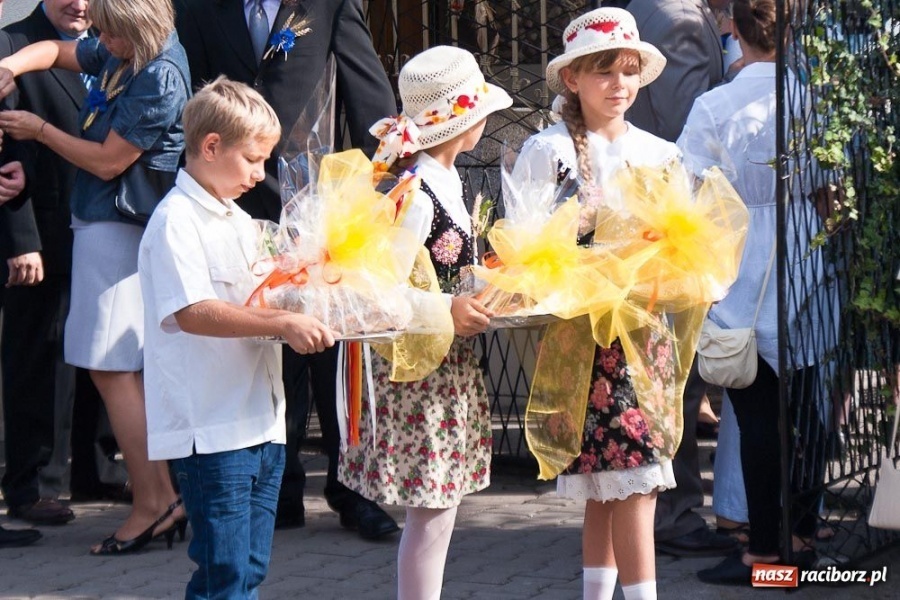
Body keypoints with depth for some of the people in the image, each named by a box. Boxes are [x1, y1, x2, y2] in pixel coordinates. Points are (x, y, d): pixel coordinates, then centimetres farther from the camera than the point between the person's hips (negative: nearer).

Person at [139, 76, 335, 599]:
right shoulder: (176, 221, -11)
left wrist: (302, 313, 9)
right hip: (211, 429, -9)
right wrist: (283, 323, -28)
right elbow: (193, 313, -22)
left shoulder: (239, 221, 18)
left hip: (262, 422, 9)